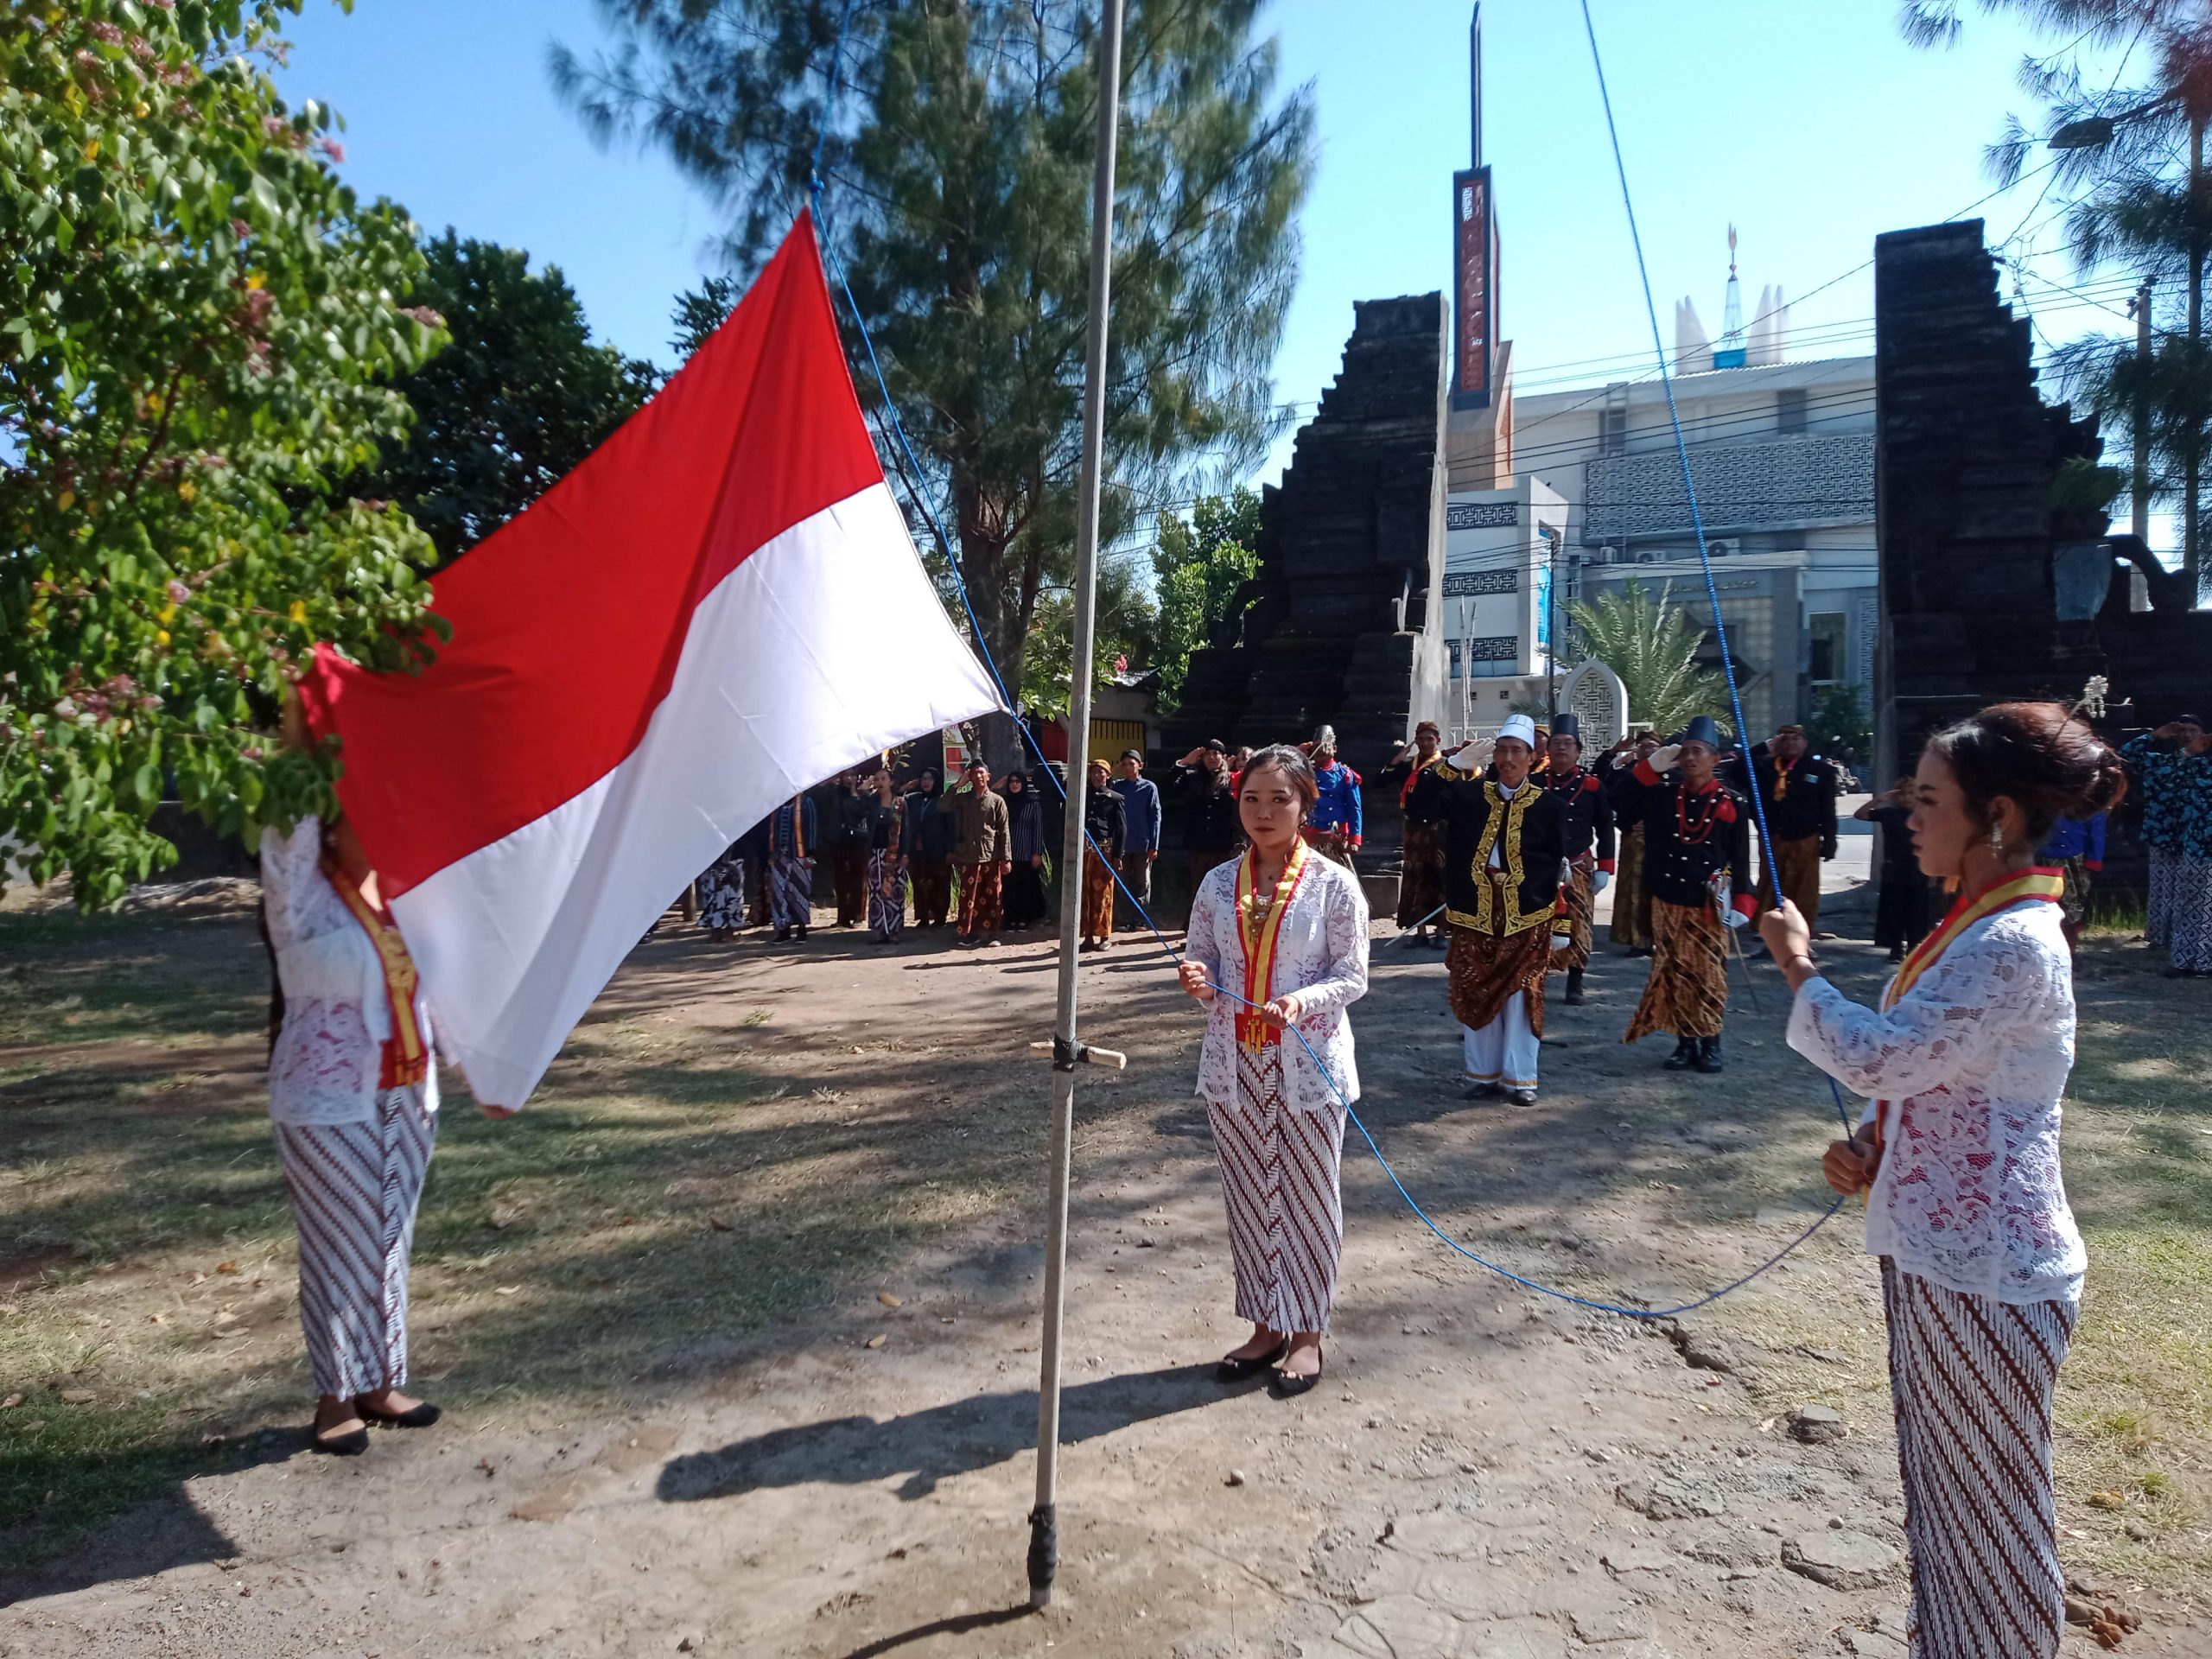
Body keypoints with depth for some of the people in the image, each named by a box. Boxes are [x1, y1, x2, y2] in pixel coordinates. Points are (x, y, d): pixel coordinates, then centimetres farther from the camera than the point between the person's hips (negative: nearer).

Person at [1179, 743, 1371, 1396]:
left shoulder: (1333, 884, -8)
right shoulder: (1218, 884, 2)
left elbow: (1352, 976, -7)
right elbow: (1203, 963, 8)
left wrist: (1301, 1001, -25)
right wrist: (1196, 980, -15)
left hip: (1308, 1065, -3)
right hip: (1234, 1066, 4)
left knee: (1309, 1198, 8)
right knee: (1249, 1197, 13)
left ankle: (1307, 1333, 24)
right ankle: (1267, 1325, 29)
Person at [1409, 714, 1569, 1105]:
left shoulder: (1548, 804, -1)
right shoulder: (1468, 794, 4)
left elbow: (1556, 864, 0)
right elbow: (1422, 805, -6)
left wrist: (1556, 919, -3)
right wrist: (1453, 765, -14)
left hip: (1526, 918, -2)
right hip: (1474, 914, 2)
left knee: (1520, 996, 2)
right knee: (1475, 995, 8)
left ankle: (1519, 1077, 14)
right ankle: (1483, 1073, 21)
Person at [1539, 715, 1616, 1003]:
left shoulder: (1593, 784, -1)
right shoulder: (1534, 782, 2)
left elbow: (1605, 829, 2)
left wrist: (1604, 868, -3)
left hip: (1578, 867, -1)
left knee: (1578, 926, 1)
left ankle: (1575, 985, 10)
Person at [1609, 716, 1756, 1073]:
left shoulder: (1732, 803, -3)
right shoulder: (1661, 795, 4)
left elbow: (1741, 858, -2)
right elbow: (1617, 795, 0)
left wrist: (1741, 903, -8)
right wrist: (1650, 767, -8)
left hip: (1708, 906, -2)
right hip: (1667, 903, 2)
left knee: (1709, 975, 3)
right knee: (1674, 974, 6)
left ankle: (1710, 1043, 15)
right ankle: (1685, 1042, 17)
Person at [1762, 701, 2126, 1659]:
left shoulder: (2014, 944, -22)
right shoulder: (1978, 924, 9)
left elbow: (1877, 1054, -26)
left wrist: (1797, 964, -12)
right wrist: (1867, 1145, 0)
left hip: (1984, 1272, -9)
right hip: (1939, 1251, 9)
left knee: (1988, 1501, 9)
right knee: (1942, 1484, 23)